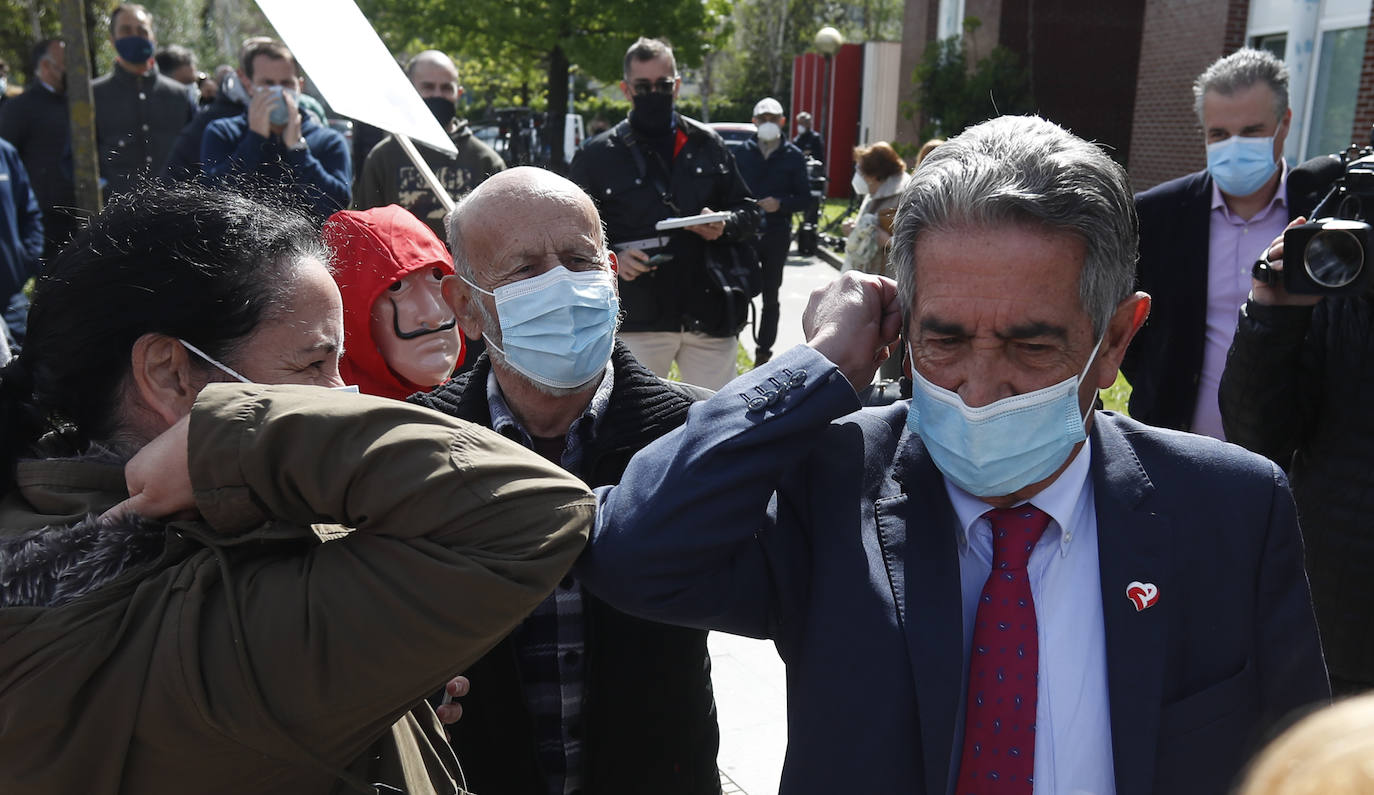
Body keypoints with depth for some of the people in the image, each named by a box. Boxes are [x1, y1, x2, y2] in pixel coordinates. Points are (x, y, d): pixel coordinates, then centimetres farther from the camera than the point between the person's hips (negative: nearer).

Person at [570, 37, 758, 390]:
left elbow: (748, 212, 15)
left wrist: (725, 227, -8)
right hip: (636, 320, -2)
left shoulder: (707, 144, 9)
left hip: (710, 316, 2)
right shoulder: (597, 155, 3)